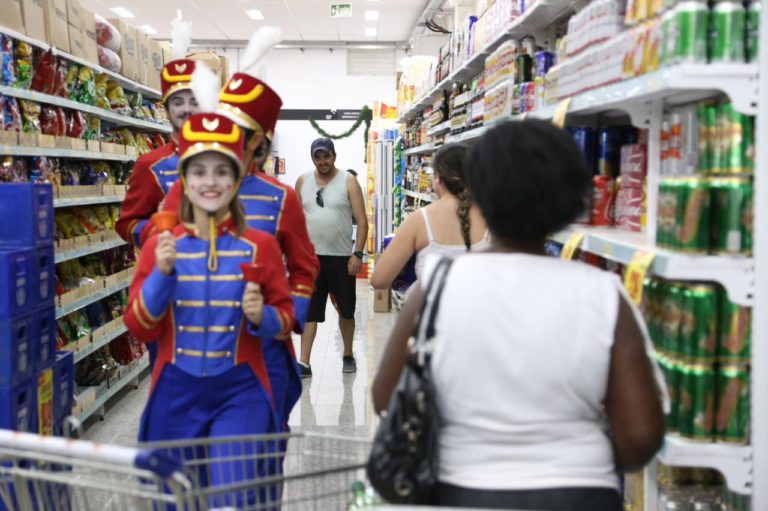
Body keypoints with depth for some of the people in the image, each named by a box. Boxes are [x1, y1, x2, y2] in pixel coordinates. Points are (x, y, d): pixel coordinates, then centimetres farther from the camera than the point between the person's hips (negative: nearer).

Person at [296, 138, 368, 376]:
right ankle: (304, 363, 3)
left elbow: (362, 221, -5)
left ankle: (348, 356, 29)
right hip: (310, 257, 2)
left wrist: (358, 254, -13)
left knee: (346, 311, 10)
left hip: (341, 258, -1)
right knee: (308, 311, 0)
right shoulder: (303, 182, 6)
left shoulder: (348, 182, -2)